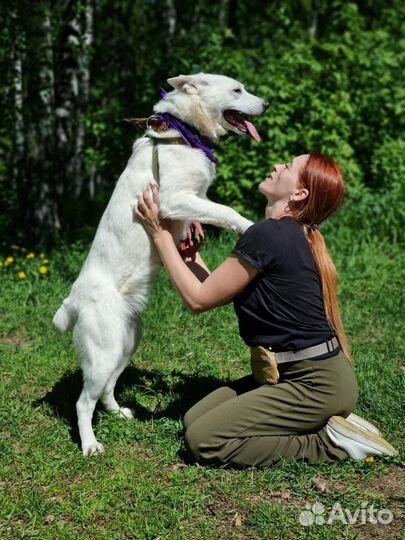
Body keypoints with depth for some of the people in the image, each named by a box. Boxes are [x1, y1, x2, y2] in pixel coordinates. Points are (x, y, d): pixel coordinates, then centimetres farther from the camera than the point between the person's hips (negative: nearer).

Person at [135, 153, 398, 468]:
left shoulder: (268, 235, -19)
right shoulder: (292, 236, 10)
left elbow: (199, 299, -11)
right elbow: (217, 292, 13)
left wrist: (161, 233, -4)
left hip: (317, 383, -10)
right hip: (301, 373, 10)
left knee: (203, 441, -10)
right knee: (194, 420, 7)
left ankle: (330, 443, -4)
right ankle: (326, 422, 9)